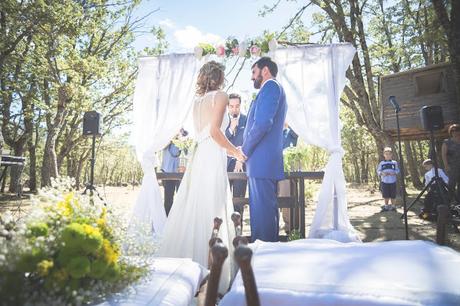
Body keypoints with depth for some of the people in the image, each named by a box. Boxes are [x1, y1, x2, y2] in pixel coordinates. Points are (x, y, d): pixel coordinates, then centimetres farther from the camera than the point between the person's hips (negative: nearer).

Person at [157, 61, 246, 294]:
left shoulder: (198, 100, 20)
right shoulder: (220, 96, -2)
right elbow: (215, 131, -13)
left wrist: (229, 150, 24)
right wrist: (235, 152, -2)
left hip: (198, 156, 8)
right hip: (212, 158, -7)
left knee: (192, 212, 10)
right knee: (210, 213, -5)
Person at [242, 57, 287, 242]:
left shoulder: (270, 86, -5)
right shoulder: (275, 90, 25)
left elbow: (262, 123, -19)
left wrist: (244, 151, -9)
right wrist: (247, 152, 15)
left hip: (261, 161, -10)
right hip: (268, 163, 10)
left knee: (262, 211, -7)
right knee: (268, 210, 14)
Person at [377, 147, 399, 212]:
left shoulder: (394, 163, 5)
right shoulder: (381, 163, 4)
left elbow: (397, 170, 7)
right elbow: (378, 171, 5)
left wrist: (394, 173, -13)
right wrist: (382, 173, -14)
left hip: (392, 181, 0)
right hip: (384, 181, 0)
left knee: (393, 195, 5)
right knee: (385, 195, 3)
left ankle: (393, 206, 20)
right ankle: (386, 206, 16)